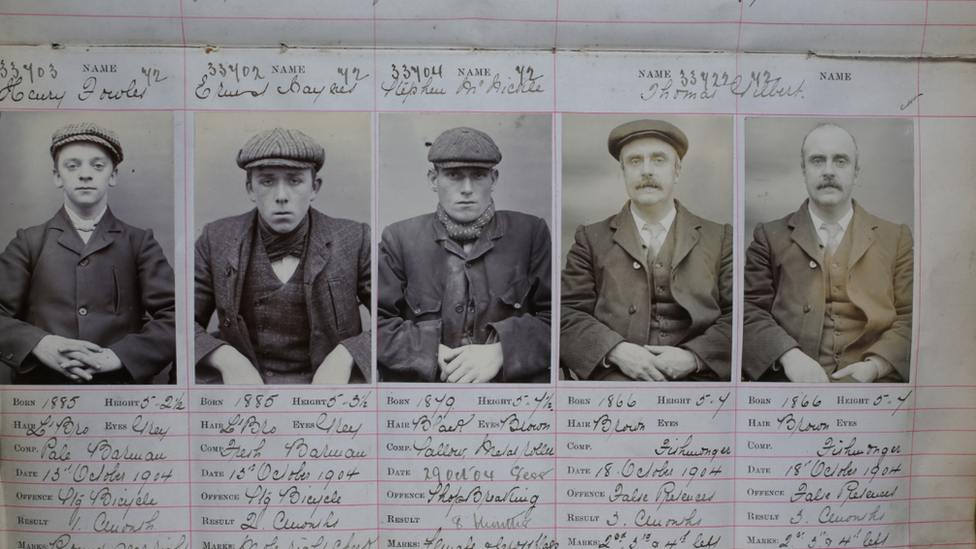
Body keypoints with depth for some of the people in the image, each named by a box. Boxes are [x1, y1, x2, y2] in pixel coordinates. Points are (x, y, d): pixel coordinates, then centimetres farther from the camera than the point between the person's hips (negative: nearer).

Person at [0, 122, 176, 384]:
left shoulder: (139, 242, 11)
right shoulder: (28, 243, 15)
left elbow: (173, 318, 1)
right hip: (41, 382, 2)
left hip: (121, 384, -2)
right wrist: (39, 344, -11)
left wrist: (116, 356, -10)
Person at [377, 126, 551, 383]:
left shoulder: (531, 232, 7)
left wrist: (501, 351, -12)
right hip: (420, 387, 1)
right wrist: (434, 357, -12)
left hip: (513, 382, 0)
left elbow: (552, 318, 2)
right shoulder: (399, 239, 7)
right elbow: (379, 324, 1)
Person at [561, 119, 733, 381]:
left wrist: (693, 356, -9)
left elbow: (736, 315, 9)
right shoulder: (591, 239, 15)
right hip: (616, 378, -2)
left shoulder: (719, 238, 17)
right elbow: (569, 313, 6)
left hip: (695, 379, 2)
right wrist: (614, 351, -11)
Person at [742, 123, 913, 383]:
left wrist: (874, 366, -7)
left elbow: (910, 318, 11)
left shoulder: (897, 238, 18)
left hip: (870, 382, 2)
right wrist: (788, 355, -14)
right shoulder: (770, 236, 14)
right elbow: (750, 310, 4)